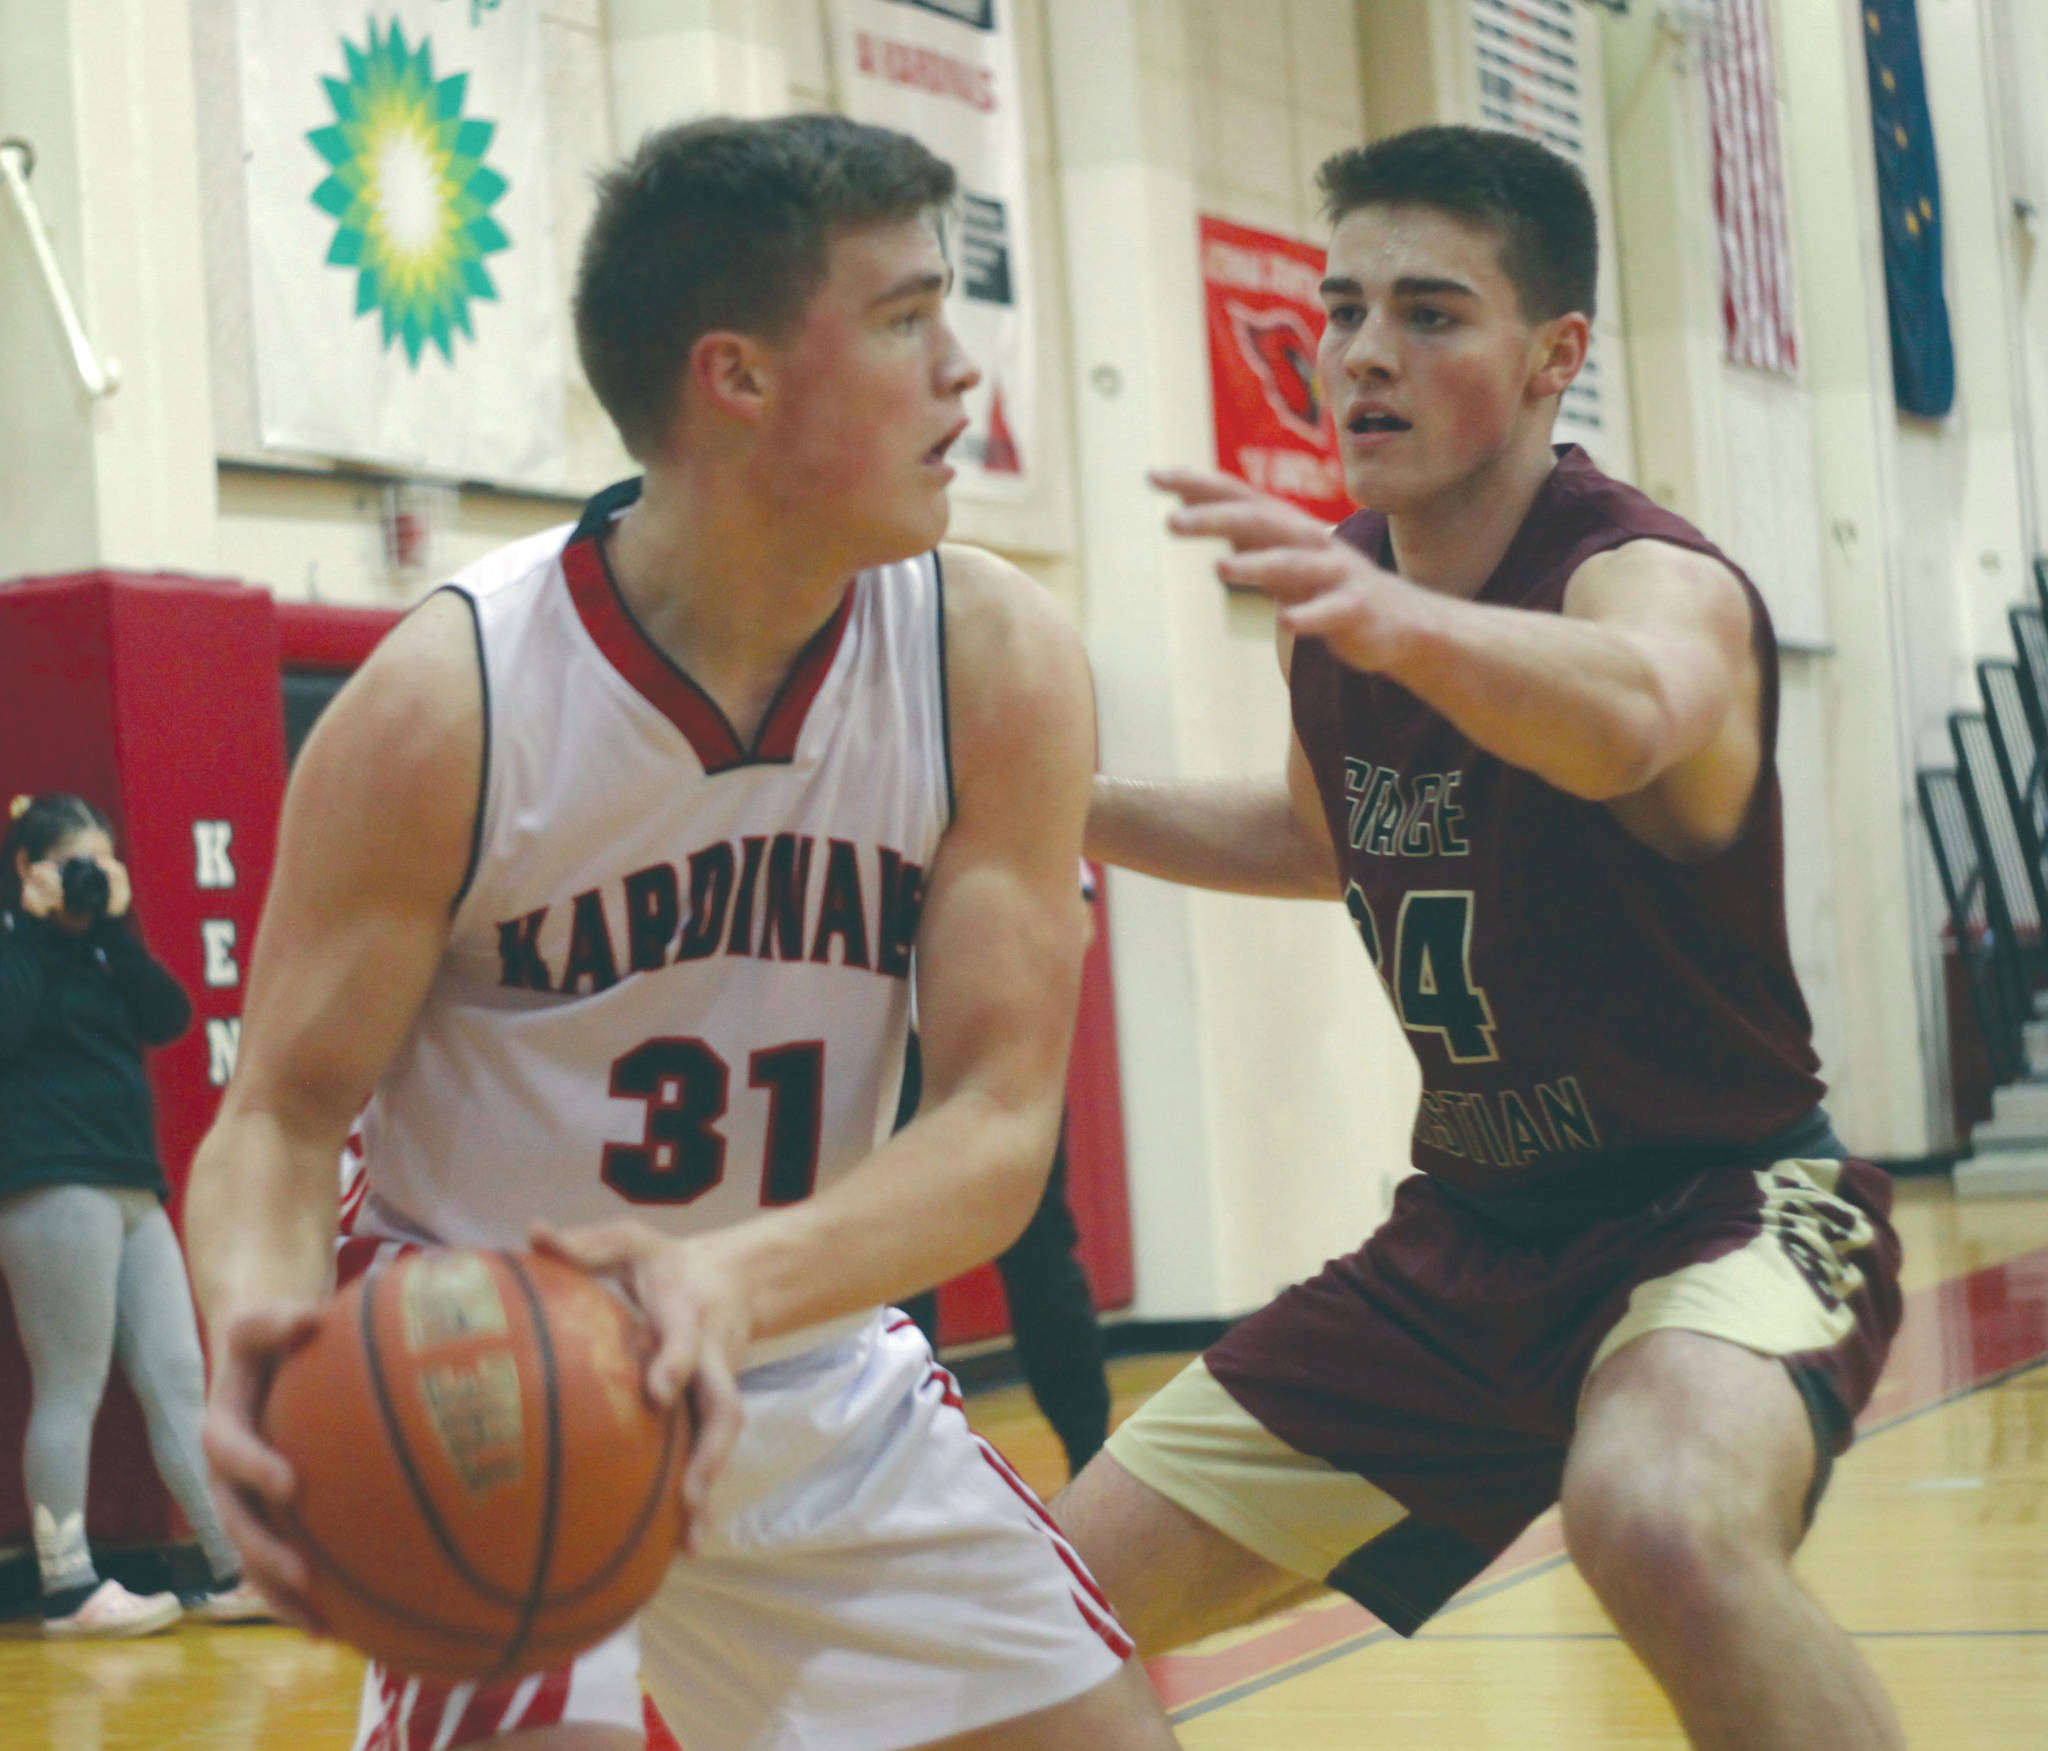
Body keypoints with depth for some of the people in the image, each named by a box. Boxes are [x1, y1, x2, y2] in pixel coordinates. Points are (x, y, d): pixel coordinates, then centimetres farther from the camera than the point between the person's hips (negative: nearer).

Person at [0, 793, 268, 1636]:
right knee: (70, 1391, -7)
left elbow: (169, 1018, 8)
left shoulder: (94, 949, 20)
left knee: (179, 1382, 5)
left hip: (131, 1187, 8)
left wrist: (117, 926, 0)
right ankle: (69, 1589, -3)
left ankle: (236, 1572, 6)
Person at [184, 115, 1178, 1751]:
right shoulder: (447, 699, -19)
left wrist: (739, 1278, -35)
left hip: (820, 1375, 4)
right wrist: (261, 1329, -36)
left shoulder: (997, 662, -11)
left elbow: (998, 1126, -15)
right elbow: (279, 1119, -13)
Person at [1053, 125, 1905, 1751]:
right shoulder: (1327, 601, 0)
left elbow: (1628, 719, -49)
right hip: (1473, 1227, 7)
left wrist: (1401, 621, -68)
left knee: (1666, 1524, -40)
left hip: (1722, 1202, -7)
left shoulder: (1657, 576, -22)